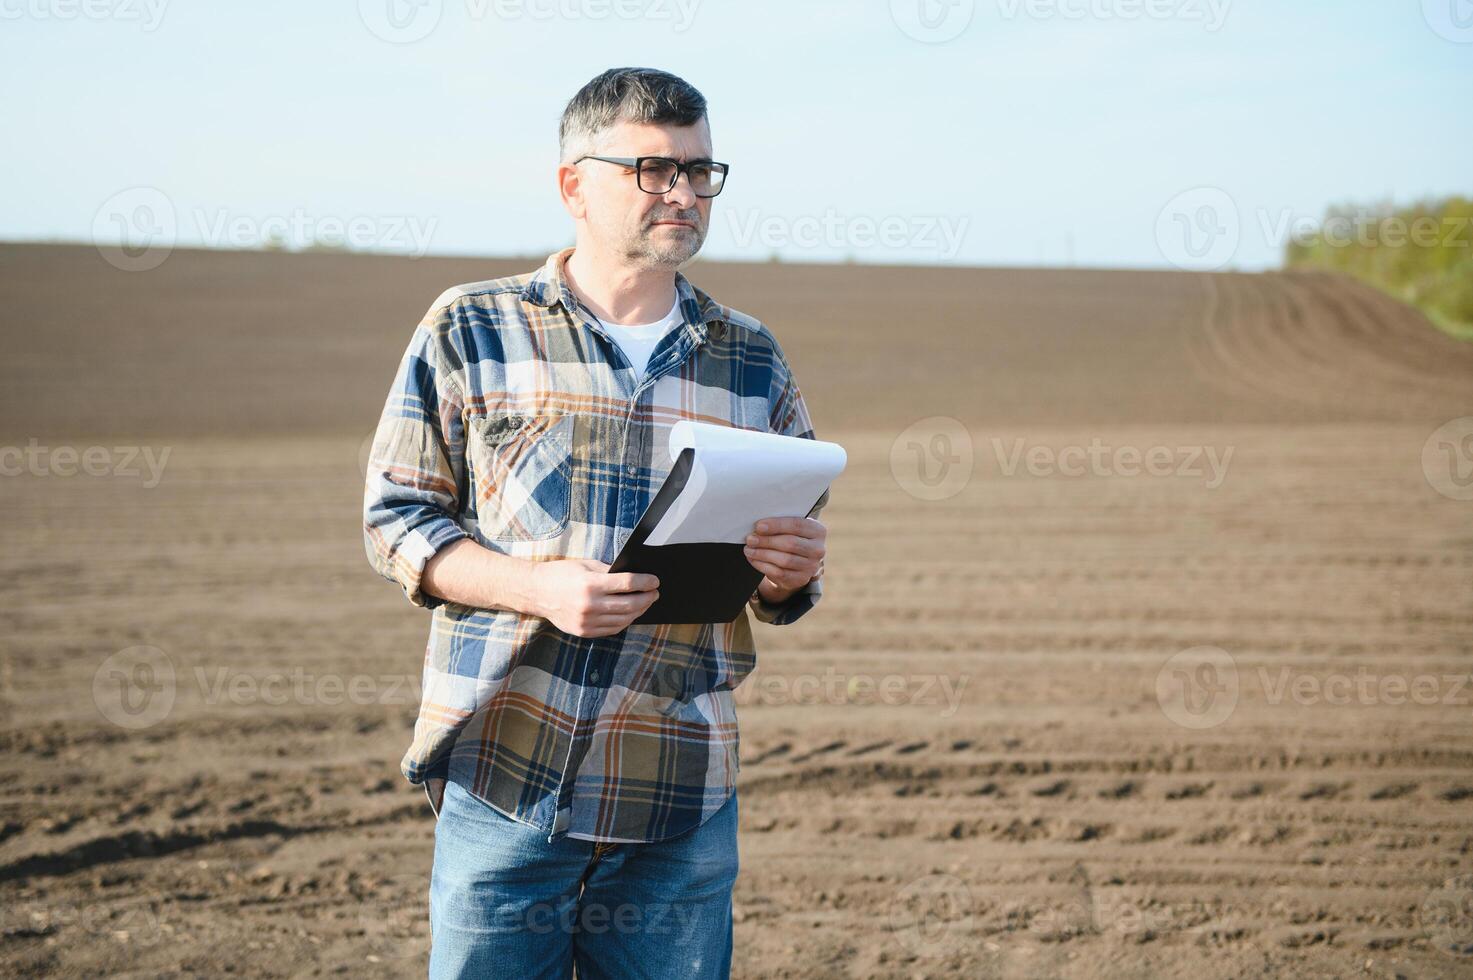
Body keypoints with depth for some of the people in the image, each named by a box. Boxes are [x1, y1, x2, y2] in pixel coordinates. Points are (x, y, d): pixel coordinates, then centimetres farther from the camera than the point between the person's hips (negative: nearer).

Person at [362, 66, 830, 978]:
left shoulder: (753, 360, 10)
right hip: (506, 776, -2)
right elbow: (396, 520, 1)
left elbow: (788, 579, 16)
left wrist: (792, 574, -9)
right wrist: (538, 586, -16)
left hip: (681, 799, 3)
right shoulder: (471, 329, 2)